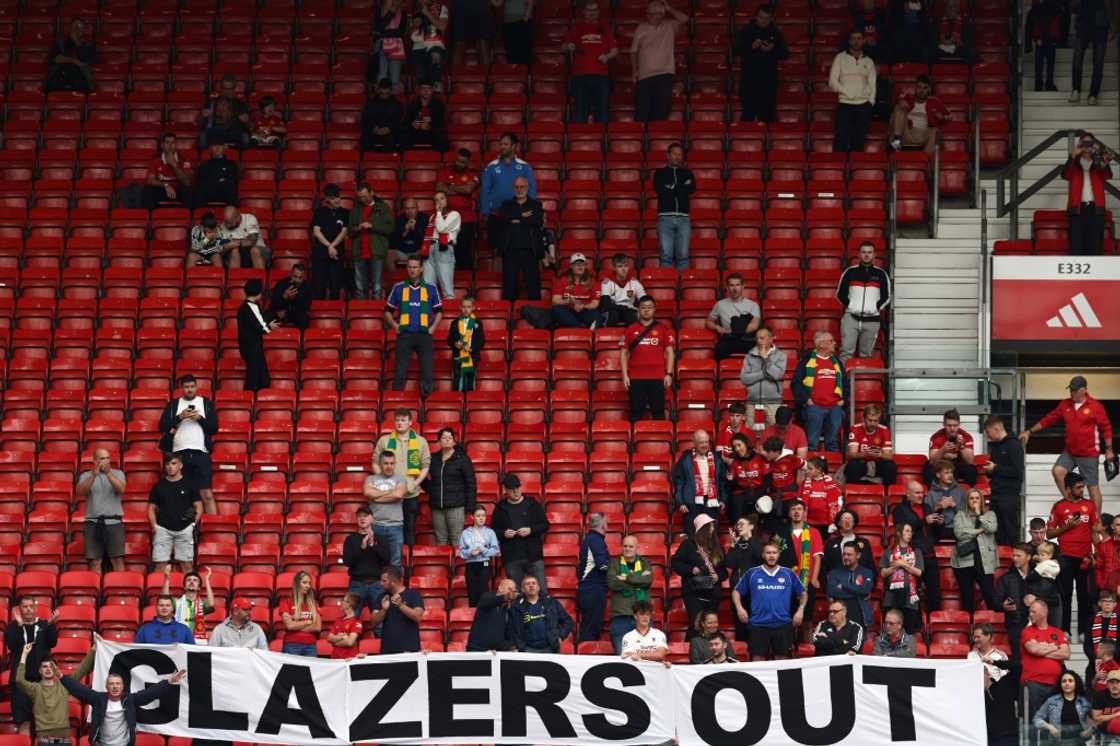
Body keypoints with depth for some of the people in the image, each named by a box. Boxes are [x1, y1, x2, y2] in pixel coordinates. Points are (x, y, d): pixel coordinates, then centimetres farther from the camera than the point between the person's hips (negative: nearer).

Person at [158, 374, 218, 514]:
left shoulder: (207, 403, 11)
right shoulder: (173, 405, 12)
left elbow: (214, 428, 6)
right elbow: (162, 427, 2)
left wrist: (200, 418, -8)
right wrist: (180, 417, -9)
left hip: (201, 453, -1)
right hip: (179, 454, 1)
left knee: (207, 494, -8)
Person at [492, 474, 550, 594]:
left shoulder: (532, 504, 4)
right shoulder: (500, 508, 7)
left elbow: (545, 525, 5)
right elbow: (493, 530, 10)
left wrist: (531, 530, -12)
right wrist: (503, 533, -11)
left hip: (533, 556, -1)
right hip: (511, 559, 1)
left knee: (541, 590, -3)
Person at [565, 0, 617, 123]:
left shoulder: (605, 28, 14)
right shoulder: (577, 27, 13)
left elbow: (615, 50, 13)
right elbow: (564, 47, 12)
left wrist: (608, 56, -8)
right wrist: (569, 47, -10)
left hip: (601, 75, 1)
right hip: (580, 75, -1)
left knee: (602, 109, 0)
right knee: (580, 109, -4)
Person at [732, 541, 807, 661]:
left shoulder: (788, 574, 6)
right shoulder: (752, 573, 4)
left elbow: (802, 593, 16)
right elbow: (736, 591, 12)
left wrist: (800, 610, 4)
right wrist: (739, 608, -1)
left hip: (782, 623, 1)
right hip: (758, 624, -1)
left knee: (782, 658, 4)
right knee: (757, 658, -1)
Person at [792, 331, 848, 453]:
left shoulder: (837, 361, 17)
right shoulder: (807, 359, 2)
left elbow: (845, 382, 25)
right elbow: (796, 382, -2)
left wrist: (843, 399, 11)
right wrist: (805, 399, -9)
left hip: (835, 407, 5)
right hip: (814, 407, -5)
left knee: (833, 443, 8)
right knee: (811, 443, -3)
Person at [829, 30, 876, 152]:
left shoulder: (869, 62, 15)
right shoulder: (840, 58, 7)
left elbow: (872, 85, 14)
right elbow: (832, 82, 2)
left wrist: (871, 101, -1)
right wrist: (848, 92, -8)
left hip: (863, 105, 2)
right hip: (845, 104, -2)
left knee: (859, 141, 1)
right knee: (841, 139, -11)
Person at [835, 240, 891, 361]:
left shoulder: (881, 274, 6)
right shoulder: (850, 272, 6)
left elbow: (886, 296, 9)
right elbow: (840, 293, 10)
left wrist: (876, 308, -4)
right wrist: (849, 306, -1)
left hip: (872, 320, 1)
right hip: (851, 318, -1)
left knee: (866, 354, 4)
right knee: (846, 352, -11)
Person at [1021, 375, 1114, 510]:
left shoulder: (1096, 407, -8)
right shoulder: (1065, 405, 5)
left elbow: (1106, 428, -4)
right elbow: (1048, 419, 9)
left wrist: (1109, 449, -6)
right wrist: (1030, 431, 4)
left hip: (1089, 454, -5)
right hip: (1069, 452, 5)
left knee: (1093, 486, 0)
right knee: (1057, 471, -17)